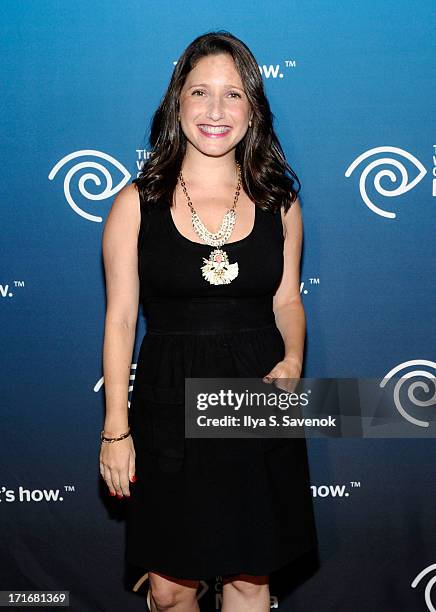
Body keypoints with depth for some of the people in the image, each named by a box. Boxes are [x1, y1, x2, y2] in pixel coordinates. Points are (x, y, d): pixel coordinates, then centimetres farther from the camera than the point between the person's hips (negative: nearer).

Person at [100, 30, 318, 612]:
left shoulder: (279, 201, 3)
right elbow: (121, 317, -3)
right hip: (169, 410, -1)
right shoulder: (137, 203, -4)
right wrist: (116, 428, -4)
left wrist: (292, 360, -11)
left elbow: (287, 300, 10)